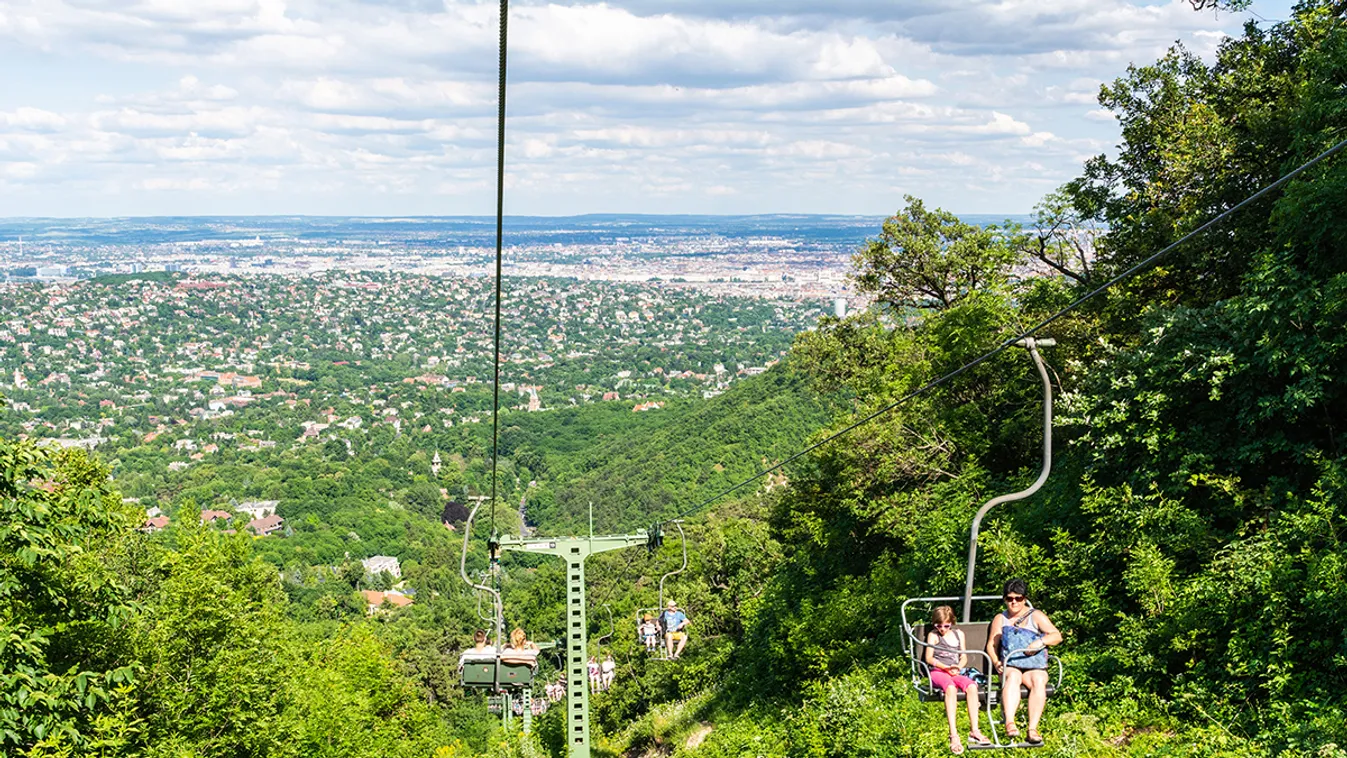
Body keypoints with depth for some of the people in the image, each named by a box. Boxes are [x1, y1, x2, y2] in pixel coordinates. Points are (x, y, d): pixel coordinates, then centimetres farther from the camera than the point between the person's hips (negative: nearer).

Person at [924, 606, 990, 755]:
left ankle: (974, 731, -30)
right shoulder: (933, 635, 10)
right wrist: (946, 667, -11)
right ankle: (953, 735, -47)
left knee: (972, 686, -32)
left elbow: (964, 656, 17)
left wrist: (959, 667, -6)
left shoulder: (959, 634, 20)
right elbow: (929, 658, 2)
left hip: (956, 672, 4)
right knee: (951, 687, -39)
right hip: (937, 672, -3)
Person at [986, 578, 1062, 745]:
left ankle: (1032, 729, -46)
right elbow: (991, 645, 17)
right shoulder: (1000, 619, 20)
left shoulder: (1036, 616, 15)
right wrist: (996, 662, -4)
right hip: (1010, 666, 0)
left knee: (1039, 681, -36)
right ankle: (1009, 723, -56)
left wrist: (1041, 641, -16)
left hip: (1035, 666, 0)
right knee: (1013, 677, -37)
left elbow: (1057, 636, 5)